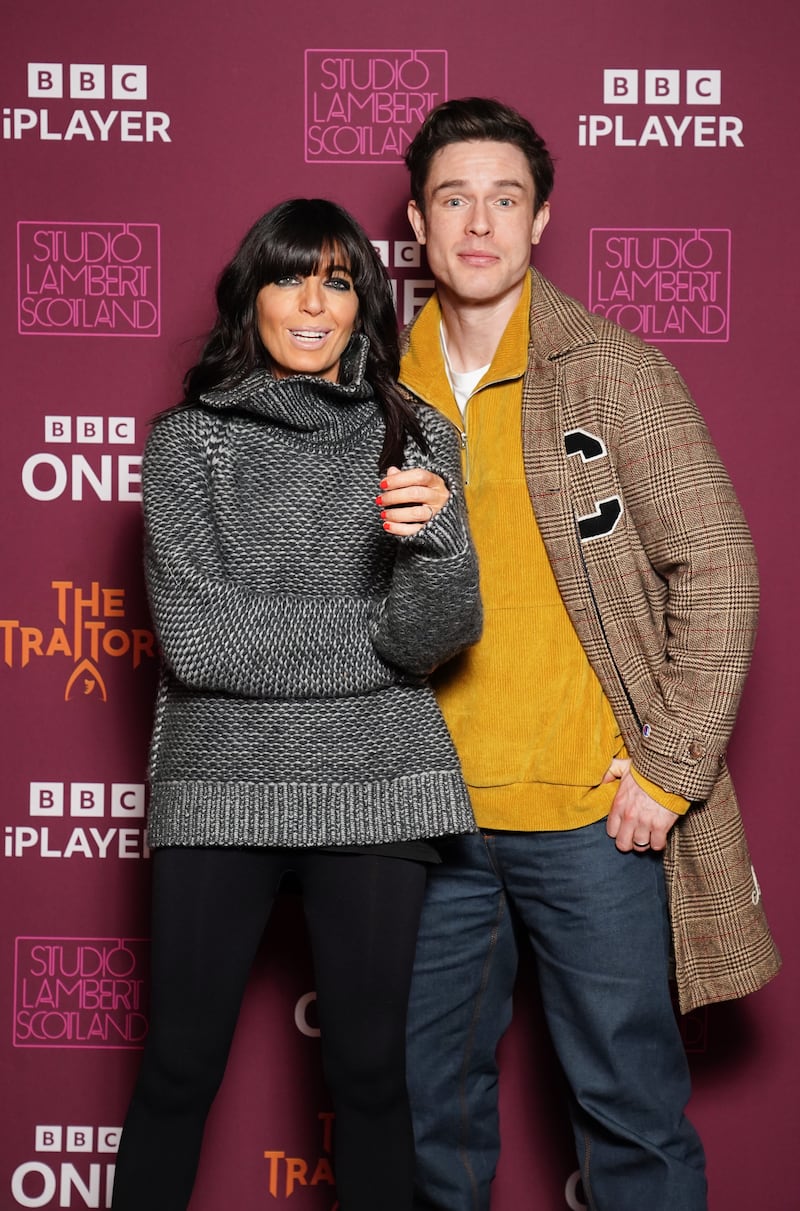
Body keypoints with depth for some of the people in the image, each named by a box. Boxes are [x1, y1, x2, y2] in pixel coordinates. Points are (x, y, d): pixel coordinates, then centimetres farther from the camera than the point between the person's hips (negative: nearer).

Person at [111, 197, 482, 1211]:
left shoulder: (416, 439, 7)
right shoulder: (187, 442, 1)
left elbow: (441, 636, -3)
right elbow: (196, 640, -9)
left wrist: (430, 537, -24)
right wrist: (376, 635, -6)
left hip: (375, 785, 2)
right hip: (220, 783, -1)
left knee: (370, 1069, 9)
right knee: (179, 1070, 5)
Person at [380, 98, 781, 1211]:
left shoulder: (612, 370, -6)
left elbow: (716, 567, -7)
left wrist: (670, 769, -11)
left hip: (593, 818, -4)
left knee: (629, 1105, 6)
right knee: (427, 1104, 15)